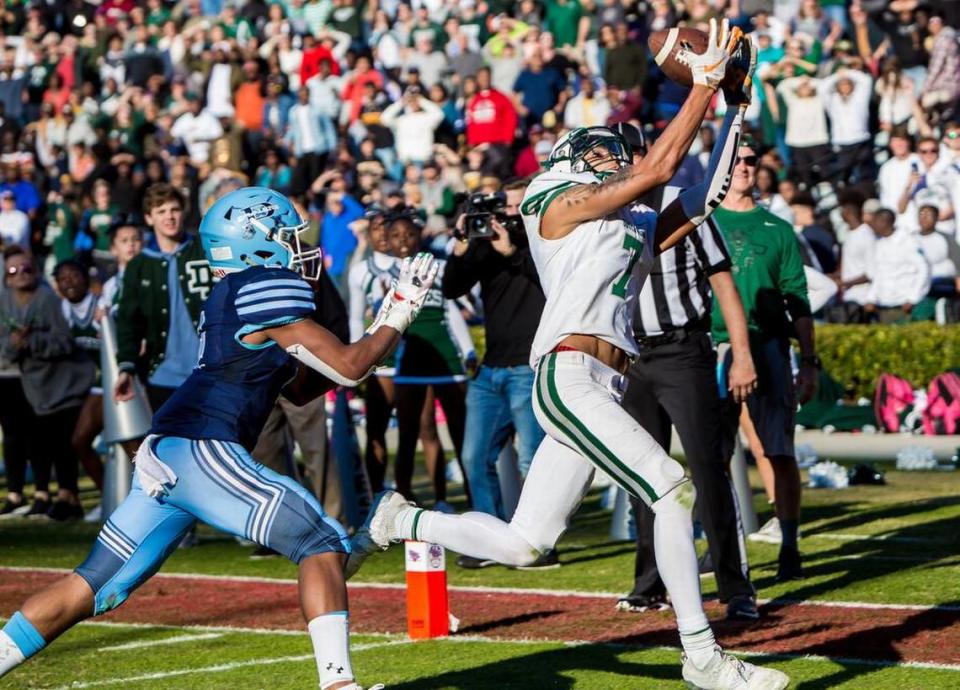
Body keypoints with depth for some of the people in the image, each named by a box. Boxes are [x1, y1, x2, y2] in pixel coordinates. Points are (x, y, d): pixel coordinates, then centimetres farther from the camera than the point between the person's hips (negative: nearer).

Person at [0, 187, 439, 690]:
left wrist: (379, 328, 23)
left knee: (95, 586, 13)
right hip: (201, 452, -9)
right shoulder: (267, 290, -6)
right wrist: (399, 316, 8)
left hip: (163, 456, 9)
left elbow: (301, 388, 27)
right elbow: (349, 368, -5)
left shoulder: (230, 296, 22)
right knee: (323, 546, -5)